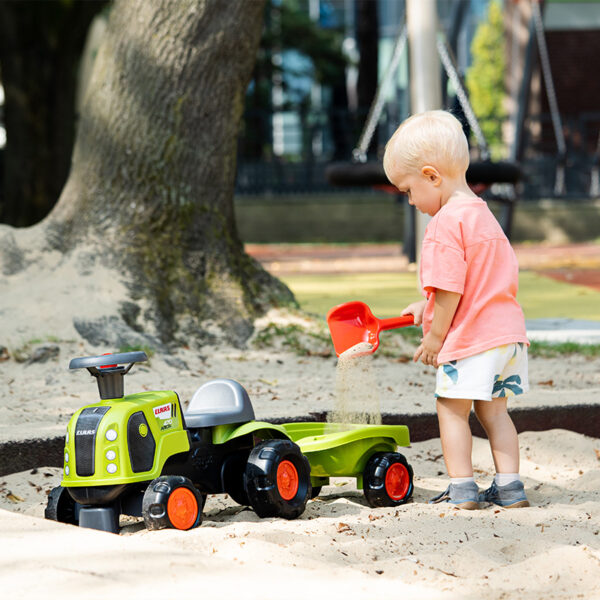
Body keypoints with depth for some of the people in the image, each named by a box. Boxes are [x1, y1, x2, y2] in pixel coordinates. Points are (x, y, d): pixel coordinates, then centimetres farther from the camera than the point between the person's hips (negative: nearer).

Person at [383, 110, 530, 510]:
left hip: (469, 337, -9)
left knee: (452, 409, 4)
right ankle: (509, 487, 15)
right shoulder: (482, 215, 16)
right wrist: (429, 307, 19)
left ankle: (462, 489, 4)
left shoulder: (446, 223, -15)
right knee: (493, 409, 17)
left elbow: (450, 289, -19)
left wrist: (436, 336, -9)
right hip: (507, 331, 9)